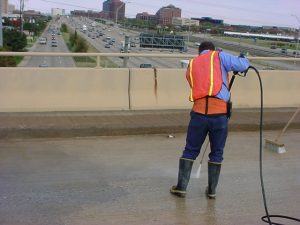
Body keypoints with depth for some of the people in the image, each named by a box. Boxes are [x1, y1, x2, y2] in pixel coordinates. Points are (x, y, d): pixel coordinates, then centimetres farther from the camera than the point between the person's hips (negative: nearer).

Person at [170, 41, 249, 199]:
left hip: (199, 113, 2)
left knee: (190, 151, 14)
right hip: (220, 113, -2)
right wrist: (243, 58, 20)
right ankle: (211, 190, 21)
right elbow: (243, 65, -2)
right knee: (216, 153, 13)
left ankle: (181, 187, 16)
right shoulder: (219, 56, 6)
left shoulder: (191, 65, 19)